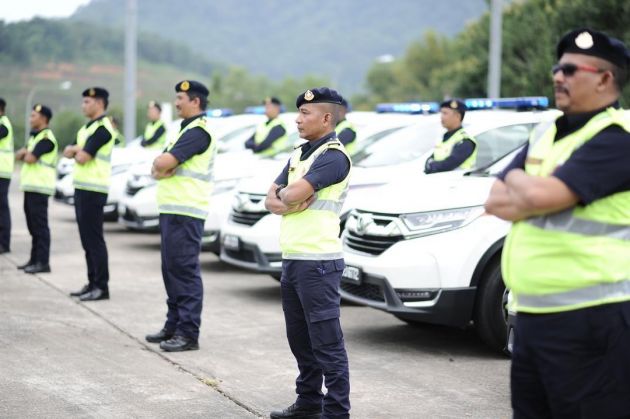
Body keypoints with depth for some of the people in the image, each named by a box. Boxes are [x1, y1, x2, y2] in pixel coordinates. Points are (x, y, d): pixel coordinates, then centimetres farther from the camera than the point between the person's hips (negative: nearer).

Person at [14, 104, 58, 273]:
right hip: (30, 186, 10)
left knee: (40, 225, -9)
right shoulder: (34, 136, 19)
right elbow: (19, 156, 15)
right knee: (33, 225, 12)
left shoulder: (47, 138, -12)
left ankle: (43, 262, -9)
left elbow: (30, 159, -20)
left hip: (40, 187, -10)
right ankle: (35, 259, 18)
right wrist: (25, 152, -6)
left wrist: (26, 154, 1)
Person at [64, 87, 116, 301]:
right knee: (87, 239, 12)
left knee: (94, 239, -9)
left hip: (93, 191, -10)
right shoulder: (88, 127, 18)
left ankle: (101, 287, -7)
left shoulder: (102, 128, -14)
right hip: (82, 188, 10)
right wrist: (77, 149, -7)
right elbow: (68, 152, 14)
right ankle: (92, 283, 18)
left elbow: (82, 158, -19)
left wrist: (77, 151, 2)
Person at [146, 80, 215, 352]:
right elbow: (158, 167, 15)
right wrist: (162, 168, -7)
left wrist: (161, 164, 1)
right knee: (171, 269, 14)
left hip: (186, 212, -10)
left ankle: (188, 334, -8)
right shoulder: (187, 129, 21)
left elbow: (163, 163, -21)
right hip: (172, 210, 10)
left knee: (185, 271, -9)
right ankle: (174, 325, 22)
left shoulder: (198, 131, -12)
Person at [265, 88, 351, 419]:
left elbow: (293, 195, -21)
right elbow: (272, 200, 13)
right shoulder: (298, 155, 17)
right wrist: (289, 202, -9)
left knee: (326, 342, -6)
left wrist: (285, 196, 2)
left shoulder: (333, 156, -12)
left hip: (318, 261, -9)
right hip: (291, 258, 9)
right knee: (300, 339, 16)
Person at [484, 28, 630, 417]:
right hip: (532, 316, 9)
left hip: (592, 320, -9)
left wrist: (516, 181, -1)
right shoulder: (546, 133, 16)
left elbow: (539, 196, -23)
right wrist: (533, 195, -10)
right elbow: (495, 202, 9)